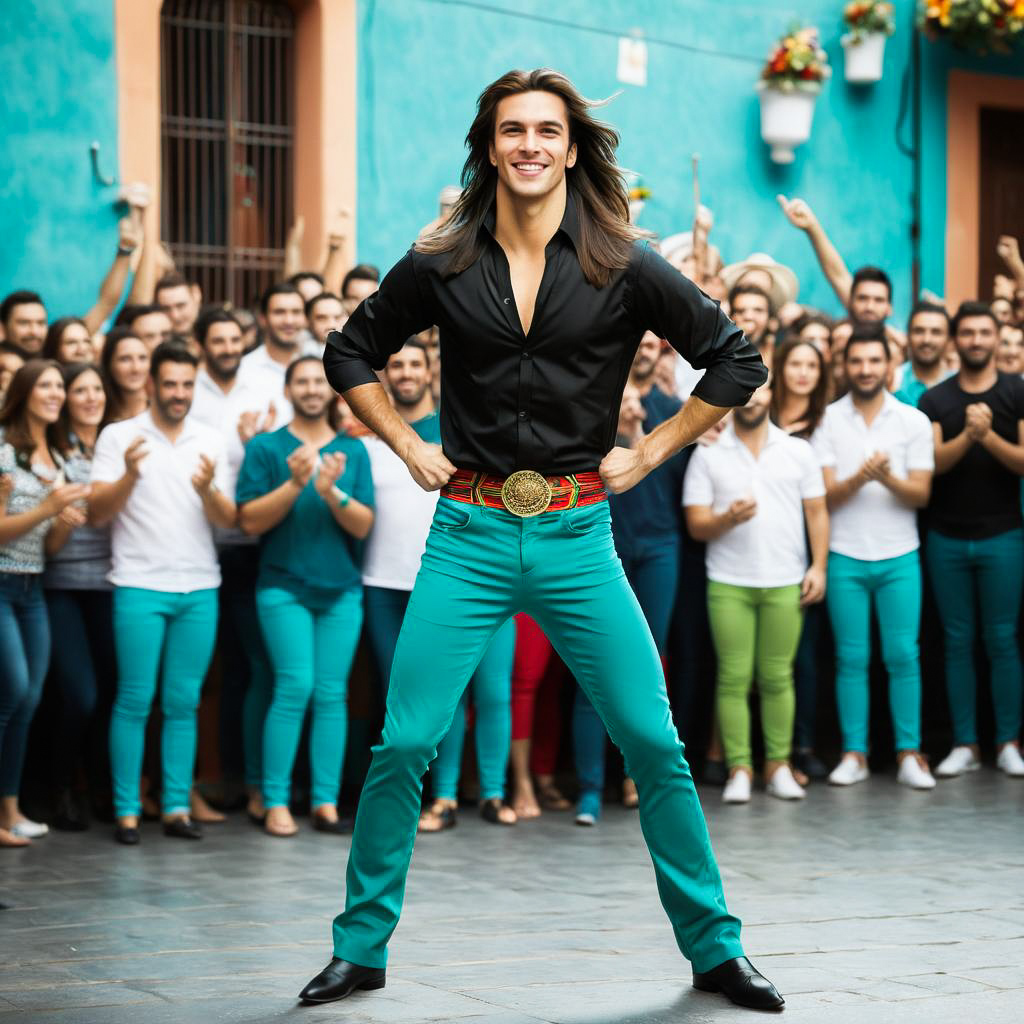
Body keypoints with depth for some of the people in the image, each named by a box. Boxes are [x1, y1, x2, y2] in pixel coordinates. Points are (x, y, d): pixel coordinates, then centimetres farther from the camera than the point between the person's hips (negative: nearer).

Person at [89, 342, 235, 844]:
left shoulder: (210, 441, 10)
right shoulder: (119, 436, 2)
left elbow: (228, 521, 6)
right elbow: (97, 514, -3)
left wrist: (208, 489, -14)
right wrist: (129, 475, -19)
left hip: (199, 589, 3)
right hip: (140, 586, -3)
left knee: (183, 703, 4)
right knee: (135, 699, -5)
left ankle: (177, 807, 8)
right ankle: (126, 811, -1)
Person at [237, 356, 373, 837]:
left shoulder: (353, 451, 9)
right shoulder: (266, 447, 2)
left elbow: (363, 525, 1)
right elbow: (250, 520, -6)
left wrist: (332, 492, -17)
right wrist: (295, 483, -17)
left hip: (342, 589, 3)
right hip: (284, 586, -3)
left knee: (332, 694, 0)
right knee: (295, 687, -12)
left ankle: (326, 801, 3)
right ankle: (276, 802, -6)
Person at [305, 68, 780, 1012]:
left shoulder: (622, 267, -1)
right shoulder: (441, 267, 2)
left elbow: (736, 362, 4)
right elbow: (351, 353, 18)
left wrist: (648, 454, 1)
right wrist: (410, 448, 7)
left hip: (577, 540, 0)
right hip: (468, 537, 1)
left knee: (655, 746, -2)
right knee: (403, 744, -4)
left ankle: (715, 949, 12)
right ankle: (361, 949, 11)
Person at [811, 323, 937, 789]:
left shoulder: (914, 421, 3)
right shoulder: (827, 420, 2)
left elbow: (920, 494, -1)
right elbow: (827, 494, -3)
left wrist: (889, 478, -21)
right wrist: (861, 477, -21)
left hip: (899, 557, 0)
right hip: (845, 557, 0)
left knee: (903, 655, -3)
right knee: (851, 658, 2)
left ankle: (909, 754, 3)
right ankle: (854, 753, 9)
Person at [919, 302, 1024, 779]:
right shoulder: (935, 399, 6)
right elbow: (933, 462, -5)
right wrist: (967, 435, -21)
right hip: (947, 537, 2)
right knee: (957, 641, 5)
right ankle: (965, 744, 10)